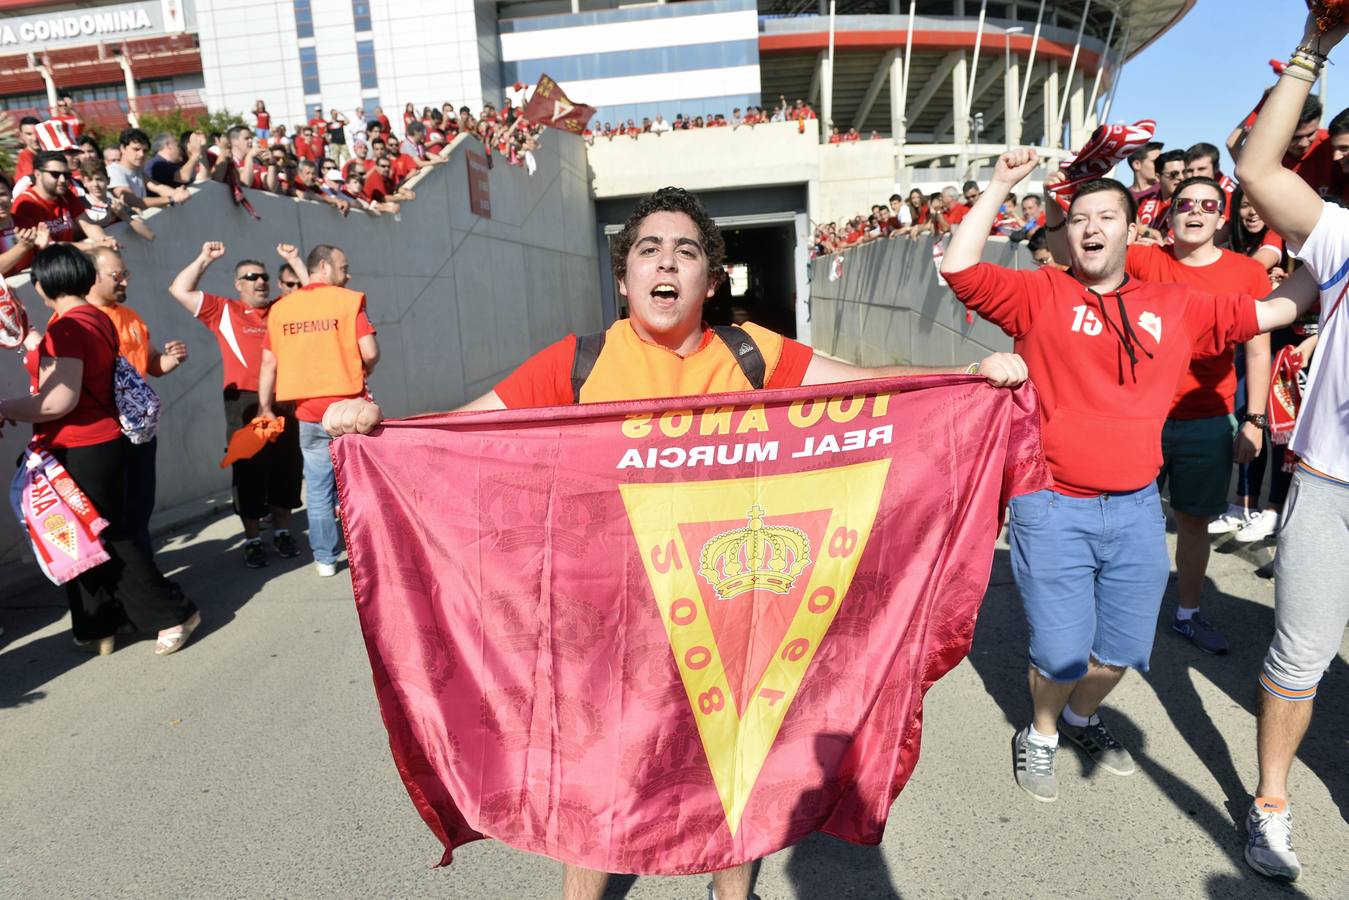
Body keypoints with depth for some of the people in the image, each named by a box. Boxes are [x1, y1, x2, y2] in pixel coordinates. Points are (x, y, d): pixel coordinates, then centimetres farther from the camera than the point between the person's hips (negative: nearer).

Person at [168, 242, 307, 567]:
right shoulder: (224, 311, 8)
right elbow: (180, 291, 5)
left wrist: (293, 260, 12)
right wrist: (205, 259, 6)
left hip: (286, 401, 3)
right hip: (245, 402, -2)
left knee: (287, 469, 7)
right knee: (249, 471, 1)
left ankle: (282, 532, 19)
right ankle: (252, 539, 9)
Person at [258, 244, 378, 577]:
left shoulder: (280, 309, 7)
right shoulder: (348, 301, -4)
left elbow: (268, 364, 6)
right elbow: (370, 352, -13)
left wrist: (265, 408, 14)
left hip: (308, 412, 3)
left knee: (318, 489, 9)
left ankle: (325, 559, 16)